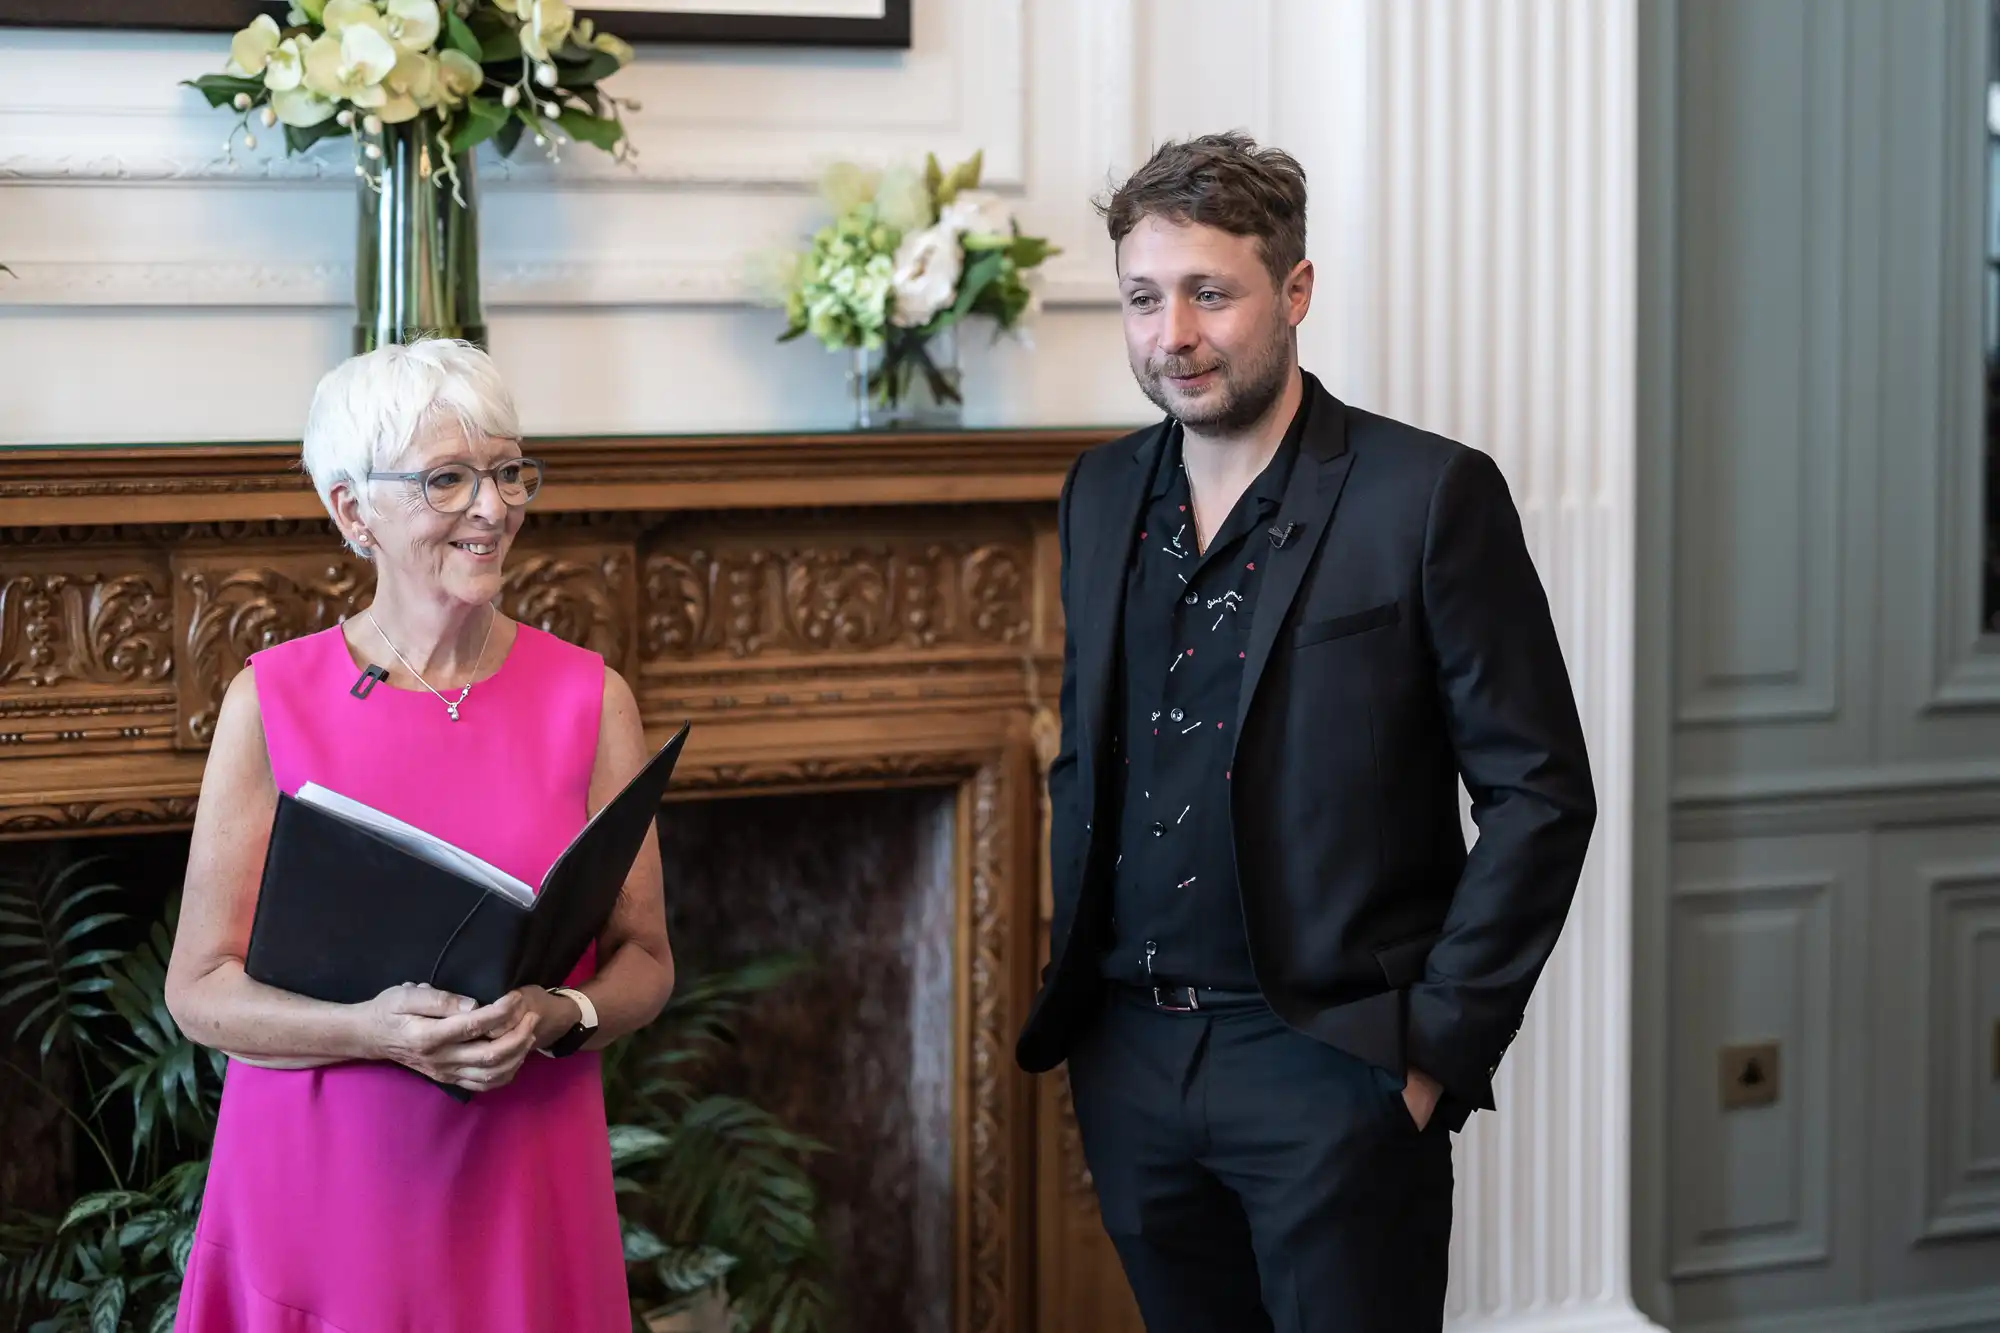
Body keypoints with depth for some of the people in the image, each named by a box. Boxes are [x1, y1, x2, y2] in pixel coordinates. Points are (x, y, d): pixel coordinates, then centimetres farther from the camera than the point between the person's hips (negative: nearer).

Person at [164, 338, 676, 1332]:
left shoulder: (589, 701, 1)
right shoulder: (272, 701, -3)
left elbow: (643, 962, 6)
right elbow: (200, 988, -4)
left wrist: (556, 1018, -15)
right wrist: (375, 1031, -20)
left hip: (525, 1183, 1)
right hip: (316, 1171, -1)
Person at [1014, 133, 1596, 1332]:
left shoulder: (1427, 495, -8)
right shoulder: (1102, 496, 10)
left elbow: (1540, 793, -8)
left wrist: (1441, 1042, -12)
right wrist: (1073, 985, 10)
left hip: (1333, 1065, -5)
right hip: (1133, 1064, 5)